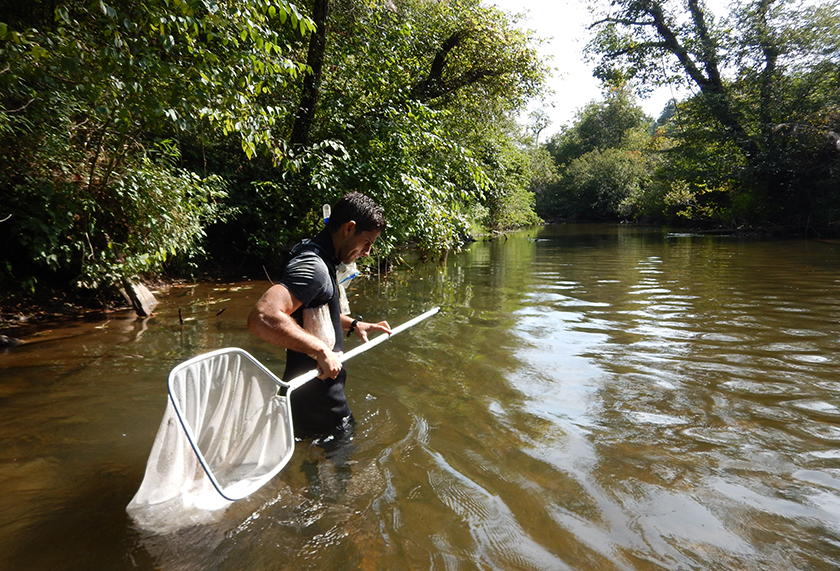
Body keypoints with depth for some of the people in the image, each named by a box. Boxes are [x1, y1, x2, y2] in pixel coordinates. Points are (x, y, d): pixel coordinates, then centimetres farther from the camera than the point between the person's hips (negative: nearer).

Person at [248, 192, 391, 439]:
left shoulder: (317, 260, 9)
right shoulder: (312, 266, -25)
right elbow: (262, 318, -40)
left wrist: (353, 324, 13)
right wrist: (321, 351, -32)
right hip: (315, 397, -10)